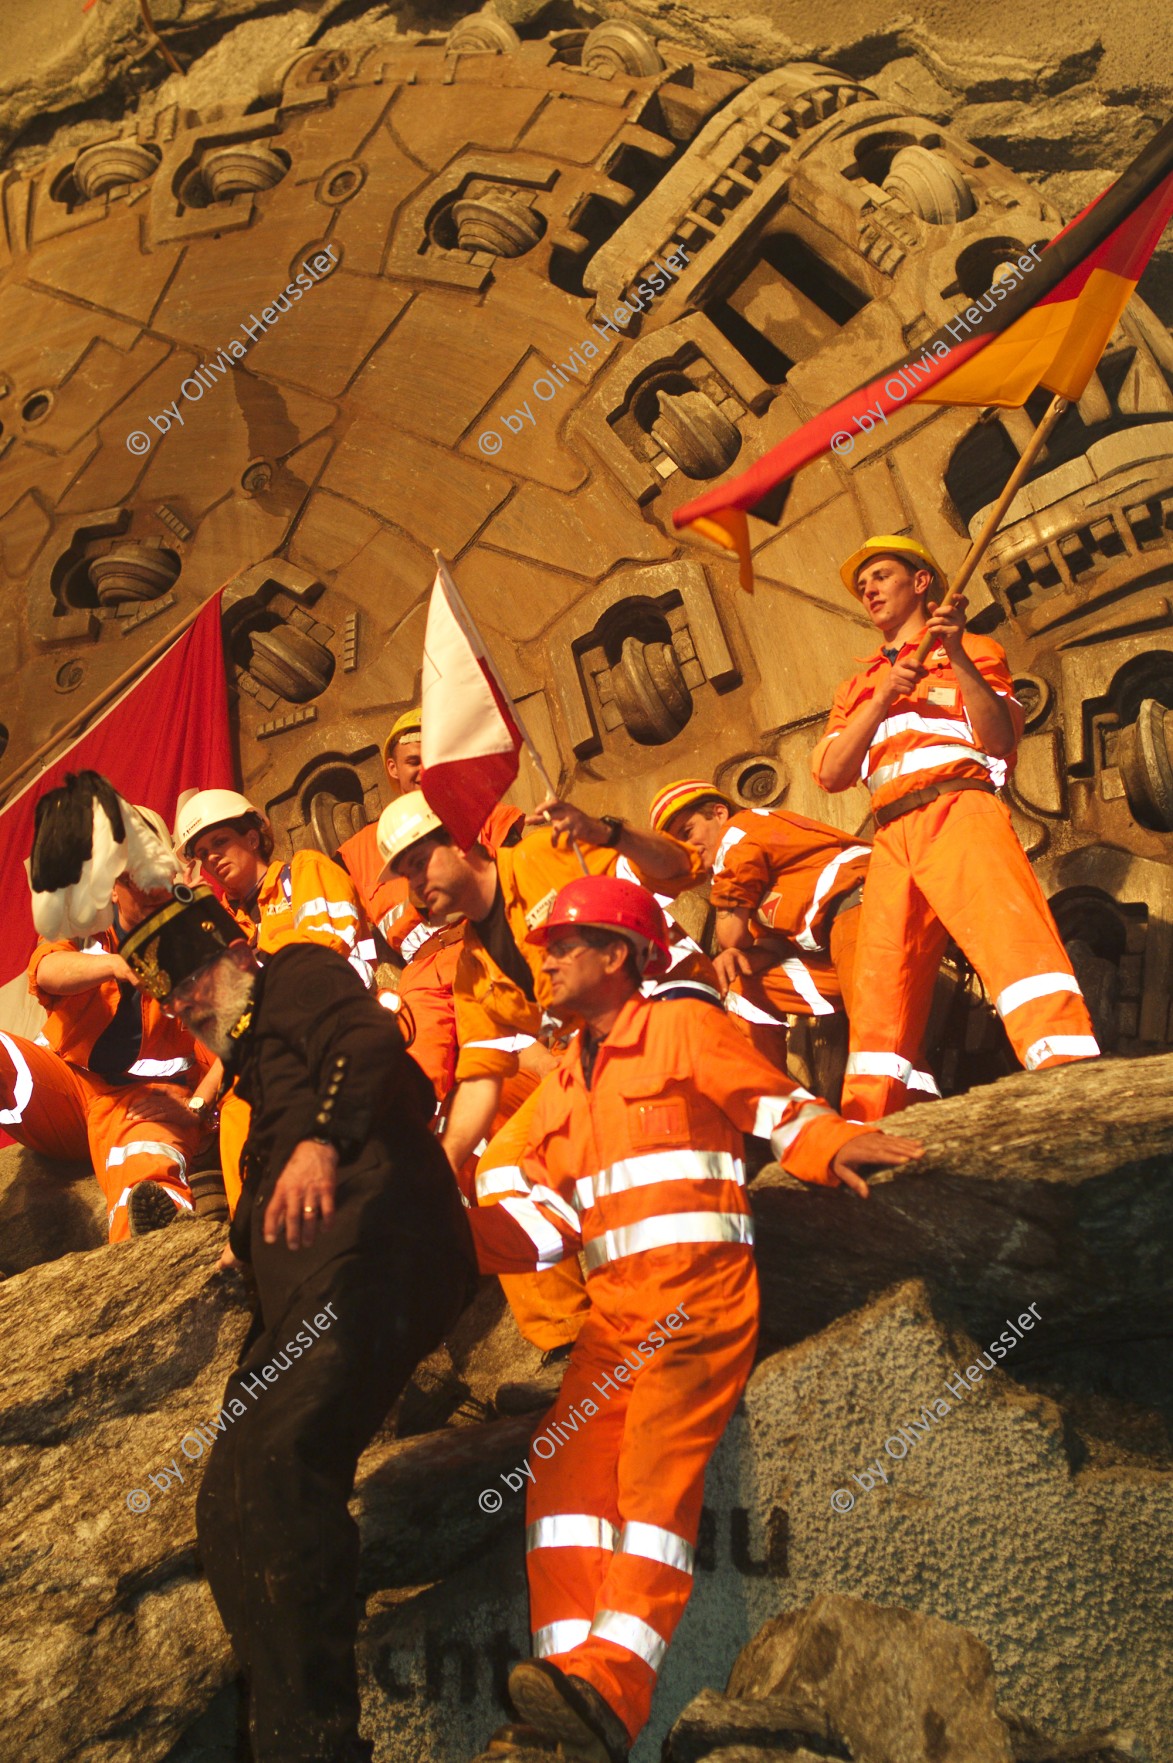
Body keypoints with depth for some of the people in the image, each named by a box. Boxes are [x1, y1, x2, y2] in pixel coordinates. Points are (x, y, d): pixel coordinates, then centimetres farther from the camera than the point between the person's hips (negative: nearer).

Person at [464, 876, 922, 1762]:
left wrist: (835, 1146, -22)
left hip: (702, 1290, -6)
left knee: (658, 1458, -23)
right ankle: (569, 1676, -22)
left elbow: (780, 1105, -1)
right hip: (617, 1309, 6)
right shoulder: (562, 1081, 23)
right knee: (563, 1461, -15)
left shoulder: (687, 1028, 4)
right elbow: (546, 1212, 19)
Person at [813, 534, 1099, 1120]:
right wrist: (882, 699, 0)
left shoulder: (970, 652, 19)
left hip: (960, 811, -4)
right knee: (880, 982, -5)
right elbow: (831, 774, 12)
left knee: (1013, 935, -24)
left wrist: (957, 655, -9)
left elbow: (999, 739, 1)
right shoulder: (857, 687, 30)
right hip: (892, 838, 4)